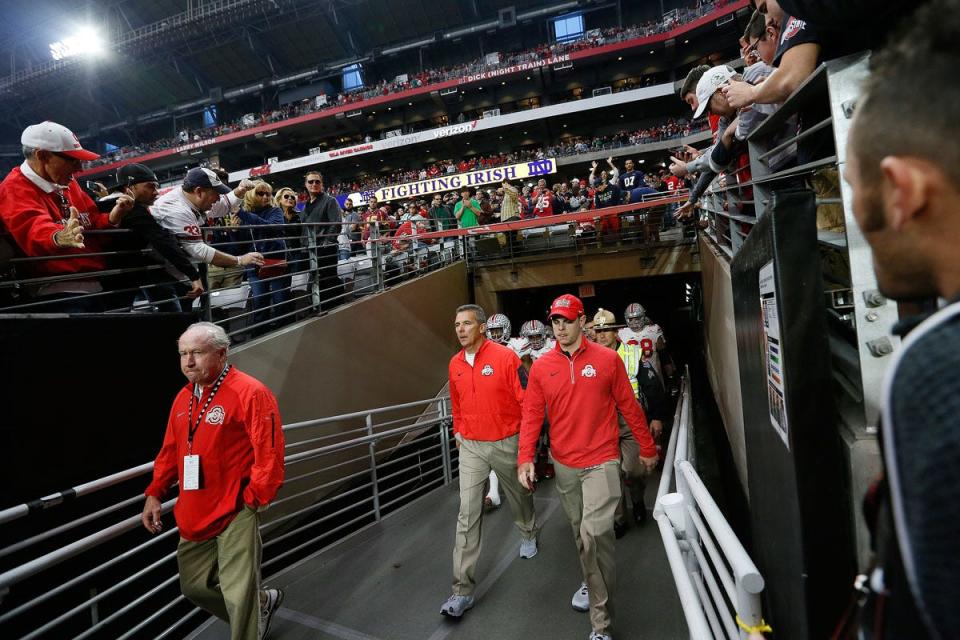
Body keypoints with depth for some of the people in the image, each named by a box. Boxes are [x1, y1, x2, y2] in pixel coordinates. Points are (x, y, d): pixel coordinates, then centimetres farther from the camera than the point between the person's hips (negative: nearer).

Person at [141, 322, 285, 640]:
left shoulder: (250, 392, -18)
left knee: (238, 596, -1)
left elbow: (269, 450, -20)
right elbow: (170, 451, 17)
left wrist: (253, 498, -18)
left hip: (235, 513, -8)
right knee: (194, 586, 21)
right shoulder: (183, 398, 9)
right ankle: (263, 602, 43)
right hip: (194, 515, 8)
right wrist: (154, 494, 10)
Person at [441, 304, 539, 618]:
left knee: (519, 495, 23)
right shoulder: (455, 364, 0)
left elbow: (526, 399, -12)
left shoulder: (505, 357, -16)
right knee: (467, 515, -1)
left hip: (506, 443, -3)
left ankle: (528, 534, 55)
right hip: (470, 447, 3)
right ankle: (463, 589, 7)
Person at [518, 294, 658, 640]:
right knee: (580, 531, 20)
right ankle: (592, 582, 48)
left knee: (594, 533, -13)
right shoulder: (541, 367, -2)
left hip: (601, 462, -3)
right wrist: (525, 458, -11)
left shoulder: (608, 359, -7)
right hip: (564, 464, 3)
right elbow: (532, 414, -2)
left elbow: (629, 406, 0)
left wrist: (647, 448, 8)